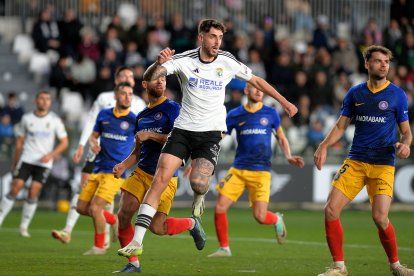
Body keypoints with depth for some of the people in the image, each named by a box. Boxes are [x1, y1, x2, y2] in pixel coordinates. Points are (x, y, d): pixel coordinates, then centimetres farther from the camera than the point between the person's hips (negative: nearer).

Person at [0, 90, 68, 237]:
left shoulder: (55, 120, 1)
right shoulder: (27, 119, 5)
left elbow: (64, 142, 3)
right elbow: (19, 142, 13)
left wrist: (51, 155, -11)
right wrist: (15, 163, 15)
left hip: (44, 163, -1)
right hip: (26, 159, 1)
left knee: (33, 192, -8)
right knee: (15, 188, -10)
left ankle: (24, 227, 3)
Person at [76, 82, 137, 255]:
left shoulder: (134, 120, -4)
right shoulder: (104, 115, 8)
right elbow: (94, 135, 20)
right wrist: (93, 143, -2)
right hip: (98, 169, 6)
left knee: (95, 207, -17)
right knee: (81, 207, 6)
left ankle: (99, 246, 2)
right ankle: (113, 220, 29)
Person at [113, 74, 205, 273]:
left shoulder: (173, 109, -6)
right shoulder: (142, 116, 16)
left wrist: (151, 135, -18)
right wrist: (123, 165, 4)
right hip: (141, 173, 6)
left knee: (157, 227, -8)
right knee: (123, 215, -10)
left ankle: (191, 224, 22)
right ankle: (133, 264, 3)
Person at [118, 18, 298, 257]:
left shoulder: (227, 62, -4)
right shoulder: (184, 60, -7)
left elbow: (256, 81, 11)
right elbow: (150, 77, -17)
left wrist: (285, 102, 14)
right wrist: (158, 64, -40)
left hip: (211, 132, -1)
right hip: (183, 129, 1)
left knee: (198, 182, -24)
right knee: (160, 179, -13)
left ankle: (199, 197, 18)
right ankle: (137, 242, -11)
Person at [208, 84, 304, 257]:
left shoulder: (270, 114, 5)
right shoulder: (234, 115, 5)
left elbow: (281, 138, 17)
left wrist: (289, 157, -1)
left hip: (261, 172, -2)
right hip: (238, 169, 2)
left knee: (260, 217, -12)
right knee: (220, 208, -10)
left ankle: (277, 220, 25)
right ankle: (224, 248, 9)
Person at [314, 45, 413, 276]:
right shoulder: (355, 93, 8)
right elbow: (341, 126, 13)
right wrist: (324, 146, -3)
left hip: (383, 165, -3)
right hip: (355, 161, 3)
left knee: (380, 217, -16)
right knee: (331, 209, -10)